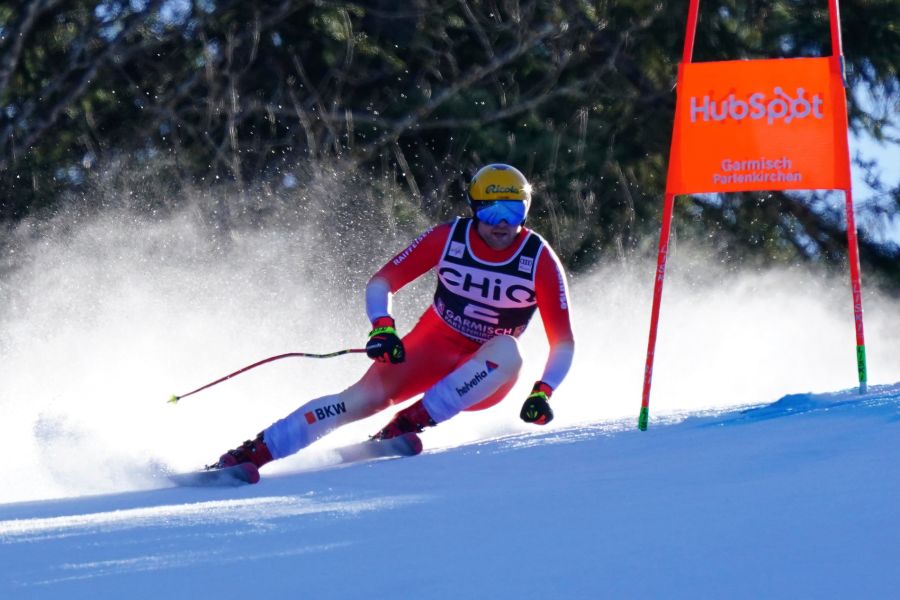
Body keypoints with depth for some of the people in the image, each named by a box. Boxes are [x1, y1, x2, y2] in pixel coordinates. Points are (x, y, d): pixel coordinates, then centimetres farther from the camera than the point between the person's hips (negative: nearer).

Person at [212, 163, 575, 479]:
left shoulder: (540, 261, -13)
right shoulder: (448, 239, -10)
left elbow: (563, 341, -12)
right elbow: (381, 283, -5)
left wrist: (542, 392, -29)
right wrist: (382, 326, -25)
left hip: (484, 377, 0)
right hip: (432, 347, 0)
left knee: (506, 351, -36)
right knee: (367, 397, -26)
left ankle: (410, 423, -35)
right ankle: (251, 453, -30)